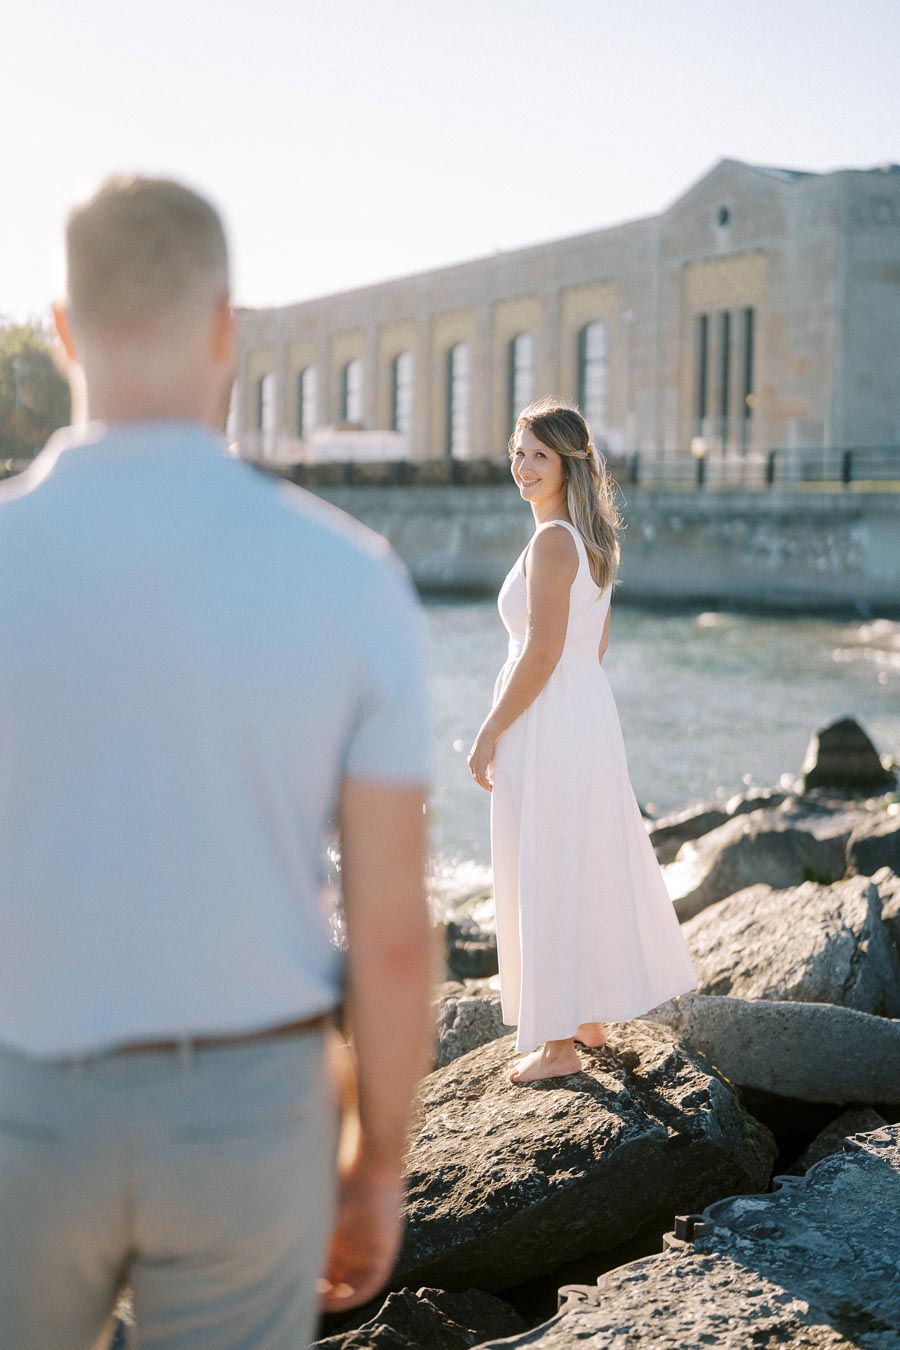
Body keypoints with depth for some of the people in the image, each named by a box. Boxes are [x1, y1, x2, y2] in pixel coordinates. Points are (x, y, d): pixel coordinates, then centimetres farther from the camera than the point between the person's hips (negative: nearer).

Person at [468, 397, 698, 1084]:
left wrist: (489, 733, -16)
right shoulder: (594, 537, 10)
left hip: (546, 722, -10)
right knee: (591, 863, 18)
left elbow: (542, 654, -22)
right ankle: (593, 1017, 31)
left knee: (547, 877, 0)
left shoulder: (552, 541, -19)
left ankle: (559, 1045, 9)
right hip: (590, 712, 10)